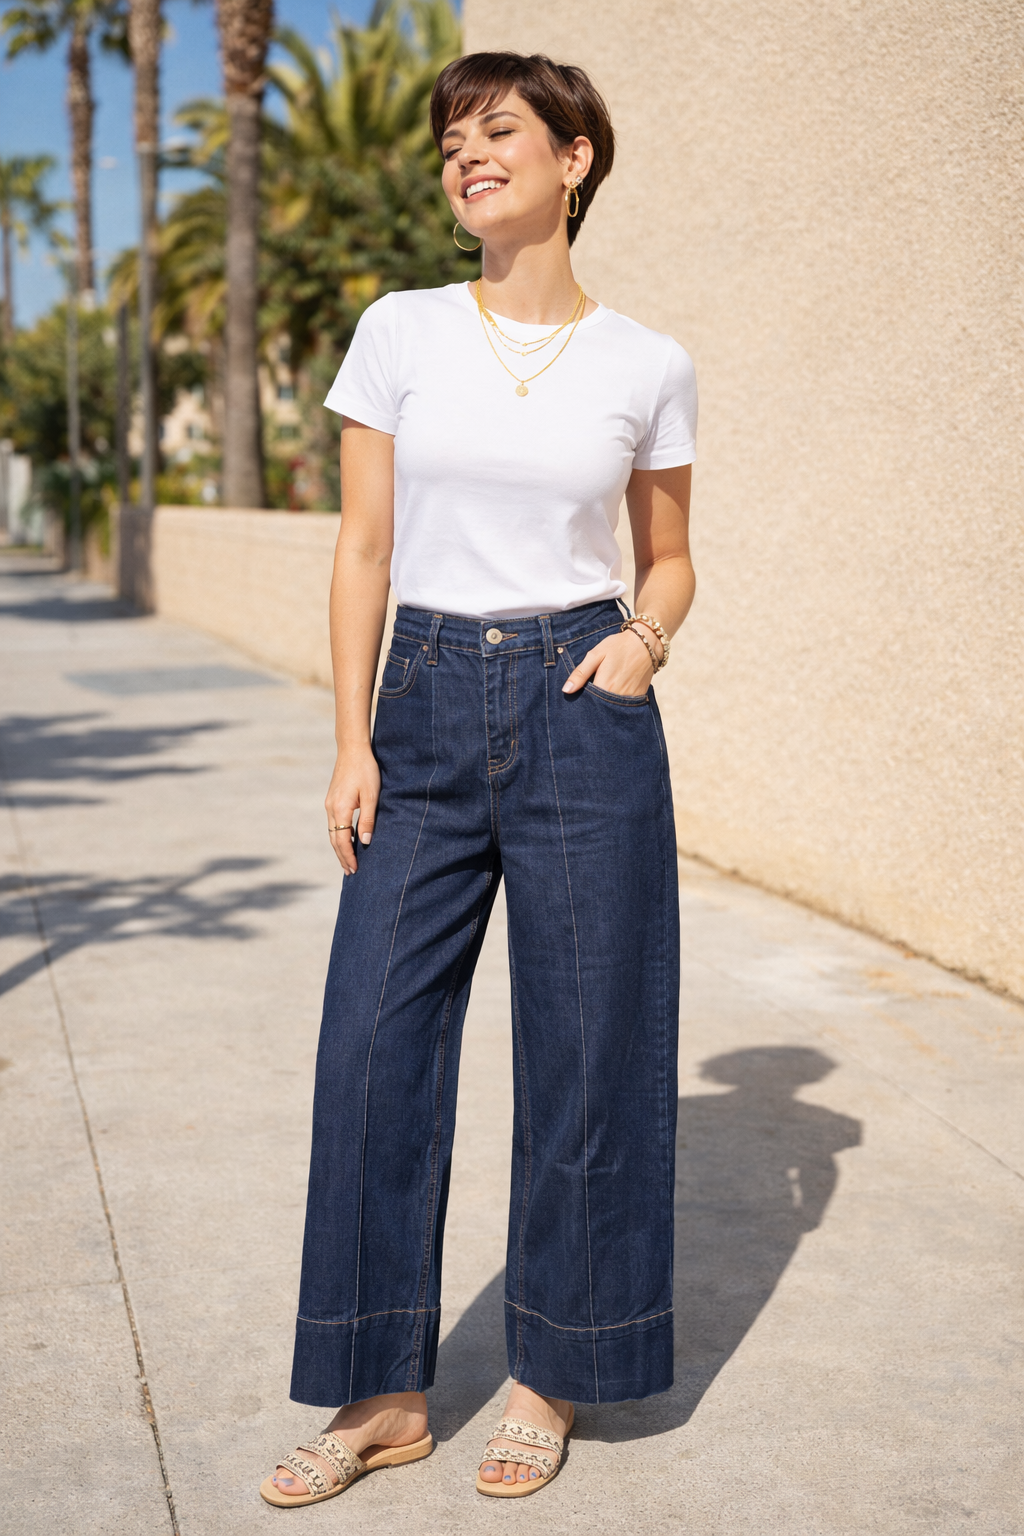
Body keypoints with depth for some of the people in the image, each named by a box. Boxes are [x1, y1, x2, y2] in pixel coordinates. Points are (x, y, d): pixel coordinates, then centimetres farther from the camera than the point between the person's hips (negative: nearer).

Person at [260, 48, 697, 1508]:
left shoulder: (649, 367, 3)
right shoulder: (400, 332, 4)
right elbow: (365, 549, 3)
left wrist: (645, 638, -8)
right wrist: (354, 742, -4)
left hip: (583, 711, -1)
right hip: (428, 707, 1)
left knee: (583, 1046, 4)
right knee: (377, 1040, 1)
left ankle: (550, 1377, 24)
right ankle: (384, 1392, 18)